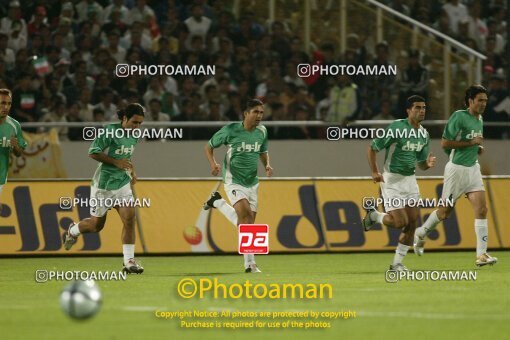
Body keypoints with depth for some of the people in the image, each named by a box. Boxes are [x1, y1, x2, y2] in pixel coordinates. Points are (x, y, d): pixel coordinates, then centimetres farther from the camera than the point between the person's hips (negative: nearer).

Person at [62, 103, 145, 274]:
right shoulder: (109, 131, -19)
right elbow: (93, 152, -20)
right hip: (103, 184, -6)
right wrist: (116, 162, -24)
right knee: (96, 225, 7)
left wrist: (131, 170, 9)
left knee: (129, 218, -11)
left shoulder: (134, 135, 5)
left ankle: (129, 261, -8)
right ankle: (72, 231, 40)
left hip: (122, 183, 6)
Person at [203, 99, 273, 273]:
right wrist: (213, 163, -18)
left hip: (252, 182, 6)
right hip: (234, 181, -6)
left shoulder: (262, 131, 3)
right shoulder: (231, 130, -13)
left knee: (248, 223, 6)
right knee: (245, 213, -25)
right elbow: (209, 146, -1)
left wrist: (267, 165, -1)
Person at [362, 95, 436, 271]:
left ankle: (397, 263, 9)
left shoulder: (424, 134, 7)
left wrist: (428, 164, -8)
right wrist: (374, 172, -17)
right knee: (400, 222, -12)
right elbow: (372, 148, -9)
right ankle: (373, 215, 18)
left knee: (412, 223, -1)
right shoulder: (397, 128, -15)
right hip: (392, 179, -7)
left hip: (410, 179, 7)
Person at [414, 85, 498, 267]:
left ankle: (481, 255, -11)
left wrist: (478, 148, 8)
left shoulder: (479, 120, 12)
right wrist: (472, 142, -19)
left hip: (473, 168, 7)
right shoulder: (459, 117, -14)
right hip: (456, 168, -7)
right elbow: (445, 143, -18)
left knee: (481, 209, -8)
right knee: (445, 211, 5)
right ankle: (421, 234, 32)